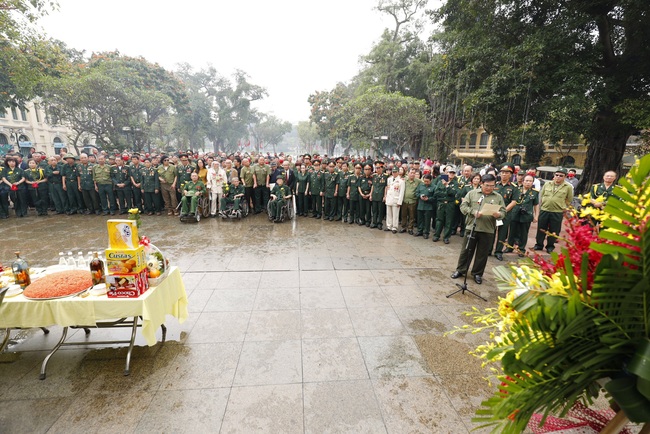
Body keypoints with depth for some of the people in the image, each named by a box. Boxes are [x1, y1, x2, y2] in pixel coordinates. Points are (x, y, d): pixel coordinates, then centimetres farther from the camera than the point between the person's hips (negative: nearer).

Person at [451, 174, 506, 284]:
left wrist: (498, 214, -18)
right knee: (466, 250, 9)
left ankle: (477, 273, 26)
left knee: (482, 253, 10)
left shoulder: (498, 197, 7)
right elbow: (463, 206, -2)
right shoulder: (472, 193, 3)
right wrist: (473, 212, -17)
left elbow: (503, 212, 5)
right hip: (471, 227, -1)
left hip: (488, 230, 1)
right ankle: (460, 270, 23)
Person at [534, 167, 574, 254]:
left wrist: (563, 209, 2)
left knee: (553, 231, 7)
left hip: (557, 213, -2)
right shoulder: (547, 184, 5)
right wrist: (541, 206, 8)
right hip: (544, 211, 2)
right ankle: (539, 244, 22)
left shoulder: (568, 187, -2)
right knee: (541, 229, 9)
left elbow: (569, 200, 4)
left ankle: (550, 246, 21)